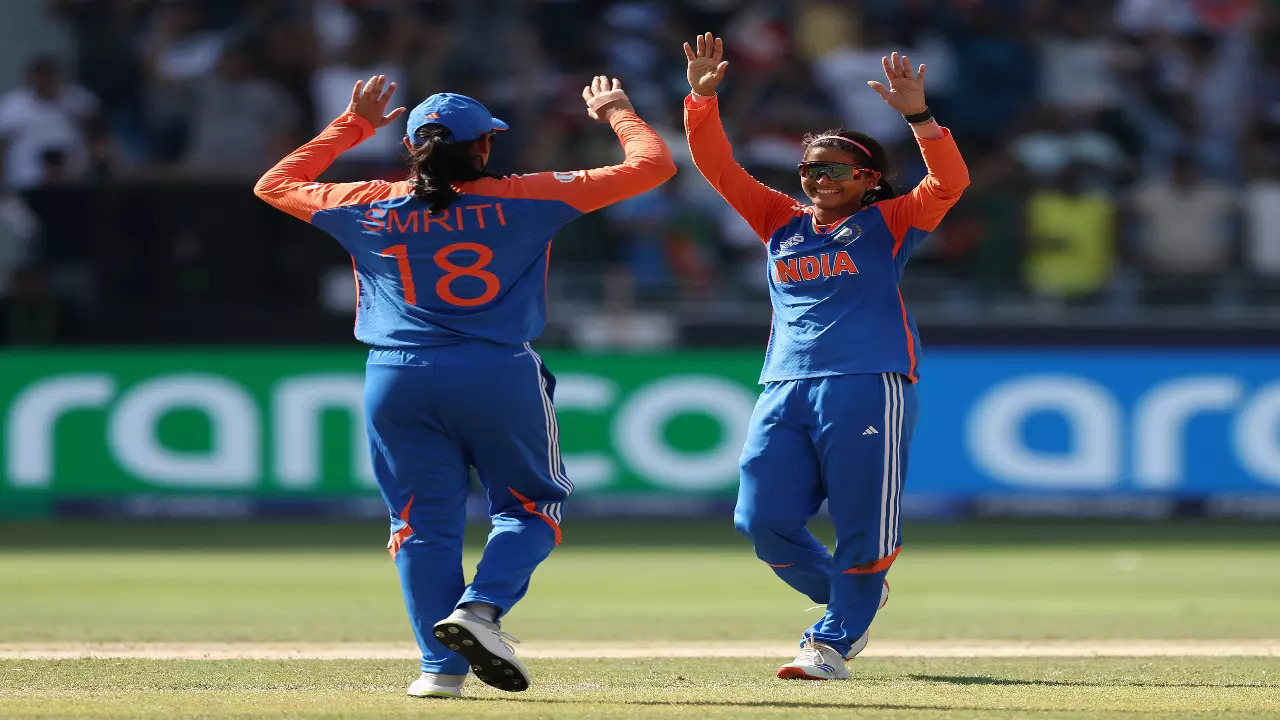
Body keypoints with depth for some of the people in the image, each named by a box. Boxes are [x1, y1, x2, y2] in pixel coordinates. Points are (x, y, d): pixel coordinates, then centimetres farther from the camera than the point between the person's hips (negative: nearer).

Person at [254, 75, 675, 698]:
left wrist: (352, 126, 31)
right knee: (531, 505, 13)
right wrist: (617, 113, 24)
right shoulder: (521, 201, 1)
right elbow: (653, 166, 5)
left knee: (425, 522, 9)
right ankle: (480, 609, -11)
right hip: (500, 377, -2)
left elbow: (274, 185, 25)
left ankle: (442, 665, 0)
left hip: (396, 383, 2)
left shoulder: (371, 208, 6)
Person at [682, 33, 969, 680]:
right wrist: (701, 99, 4)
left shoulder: (889, 223, 9)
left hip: (869, 386, -5)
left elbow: (949, 182, -7)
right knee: (763, 521, -3)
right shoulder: (781, 222, 21)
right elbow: (718, 166, 18)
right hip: (785, 389, 5)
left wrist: (917, 115, -19)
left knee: (861, 523, -7)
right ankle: (847, 599, 19)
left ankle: (834, 640, 6)